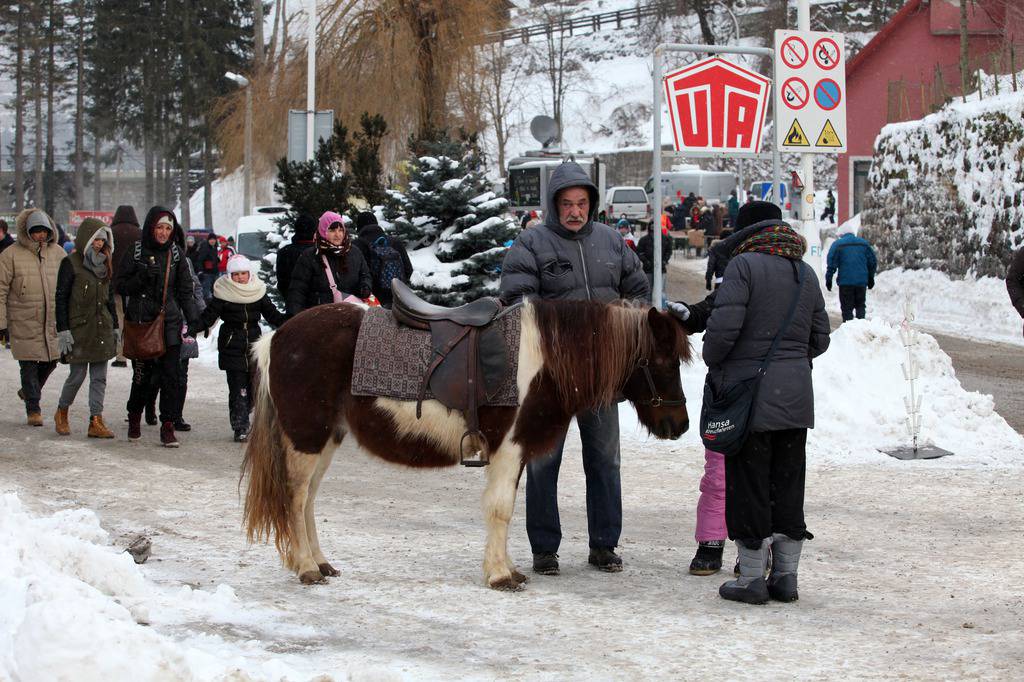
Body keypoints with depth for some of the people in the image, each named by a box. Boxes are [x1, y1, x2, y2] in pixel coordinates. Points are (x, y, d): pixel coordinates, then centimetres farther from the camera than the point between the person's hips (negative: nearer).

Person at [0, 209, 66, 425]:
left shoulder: (58, 253, 6)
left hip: (53, 320, 4)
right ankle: (33, 408, 11)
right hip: (24, 321, -4)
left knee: (51, 359, 8)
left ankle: (29, 391, 34)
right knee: (29, 364, -2)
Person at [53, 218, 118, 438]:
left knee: (99, 378, 1)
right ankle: (61, 414, 21)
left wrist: (115, 327, 17)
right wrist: (63, 331, -13)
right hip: (80, 329, -6)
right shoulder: (71, 263, -6)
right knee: (77, 375, -1)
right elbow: (60, 298, -8)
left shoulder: (103, 263, 13)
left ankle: (96, 422, 1)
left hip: (102, 329, 6)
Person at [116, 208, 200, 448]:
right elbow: (121, 286, 2)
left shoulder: (176, 255, 9)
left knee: (171, 373, -6)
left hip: (170, 322, 2)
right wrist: (142, 277, -15)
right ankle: (135, 416, 26)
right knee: (144, 373, 0)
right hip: (141, 322, -2)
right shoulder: (136, 252, 1)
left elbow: (185, 290, 13)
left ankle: (168, 427, -2)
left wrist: (193, 318, 3)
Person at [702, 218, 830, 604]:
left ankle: (752, 579, 2)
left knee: (748, 485, 0)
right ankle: (786, 576, 15)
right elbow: (819, 338, 14)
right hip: (796, 398, 6)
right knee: (788, 485, 12)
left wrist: (713, 363, -1)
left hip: (750, 394, -6)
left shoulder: (744, 265, -8)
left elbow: (724, 324, -17)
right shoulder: (806, 274, 11)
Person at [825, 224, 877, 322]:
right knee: (861, 306, 12)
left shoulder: (837, 244, -2)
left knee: (847, 308, 1)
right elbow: (873, 261, 14)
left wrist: (828, 279, 0)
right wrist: (871, 278, 22)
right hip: (861, 281, 3)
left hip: (845, 282, -3)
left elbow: (831, 263, -6)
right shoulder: (864, 243, 10)